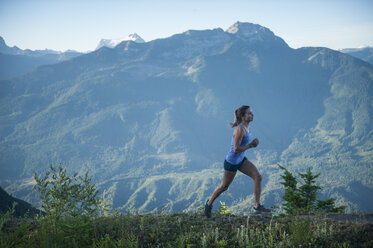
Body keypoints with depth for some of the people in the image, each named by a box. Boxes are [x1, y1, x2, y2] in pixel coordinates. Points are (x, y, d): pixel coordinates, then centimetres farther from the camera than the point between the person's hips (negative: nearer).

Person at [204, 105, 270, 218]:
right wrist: (251, 145, -20)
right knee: (224, 186, 10)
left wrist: (253, 143, -2)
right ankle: (209, 203, 35)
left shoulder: (246, 127, 2)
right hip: (232, 162, -8)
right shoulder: (240, 129, -26)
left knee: (258, 177, -8)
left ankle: (257, 206, -6)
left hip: (241, 160, 8)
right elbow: (236, 149, -29)